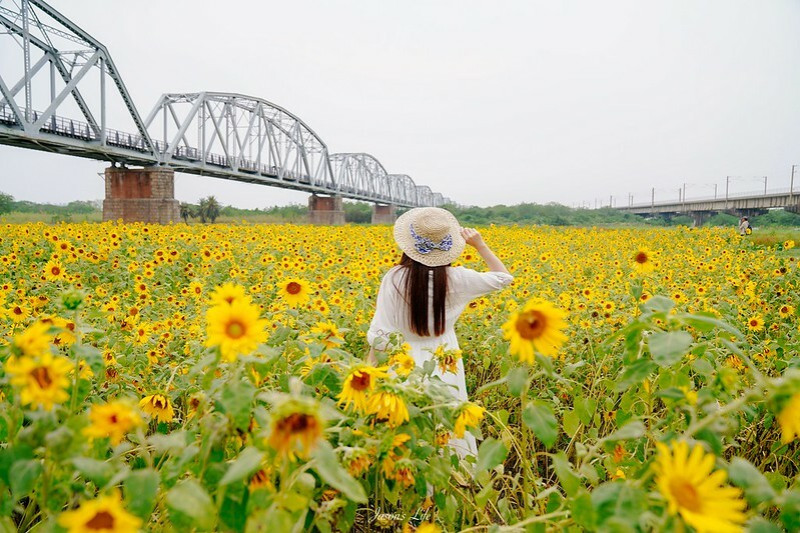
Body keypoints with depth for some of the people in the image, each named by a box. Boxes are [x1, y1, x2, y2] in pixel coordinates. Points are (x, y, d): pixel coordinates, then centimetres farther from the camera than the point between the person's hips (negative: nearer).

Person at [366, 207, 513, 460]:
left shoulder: (394, 278, -13)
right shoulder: (454, 278, -10)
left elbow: (380, 332, -11)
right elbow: (503, 277, 6)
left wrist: (370, 367, 0)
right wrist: (479, 244, 8)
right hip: (445, 364, 1)